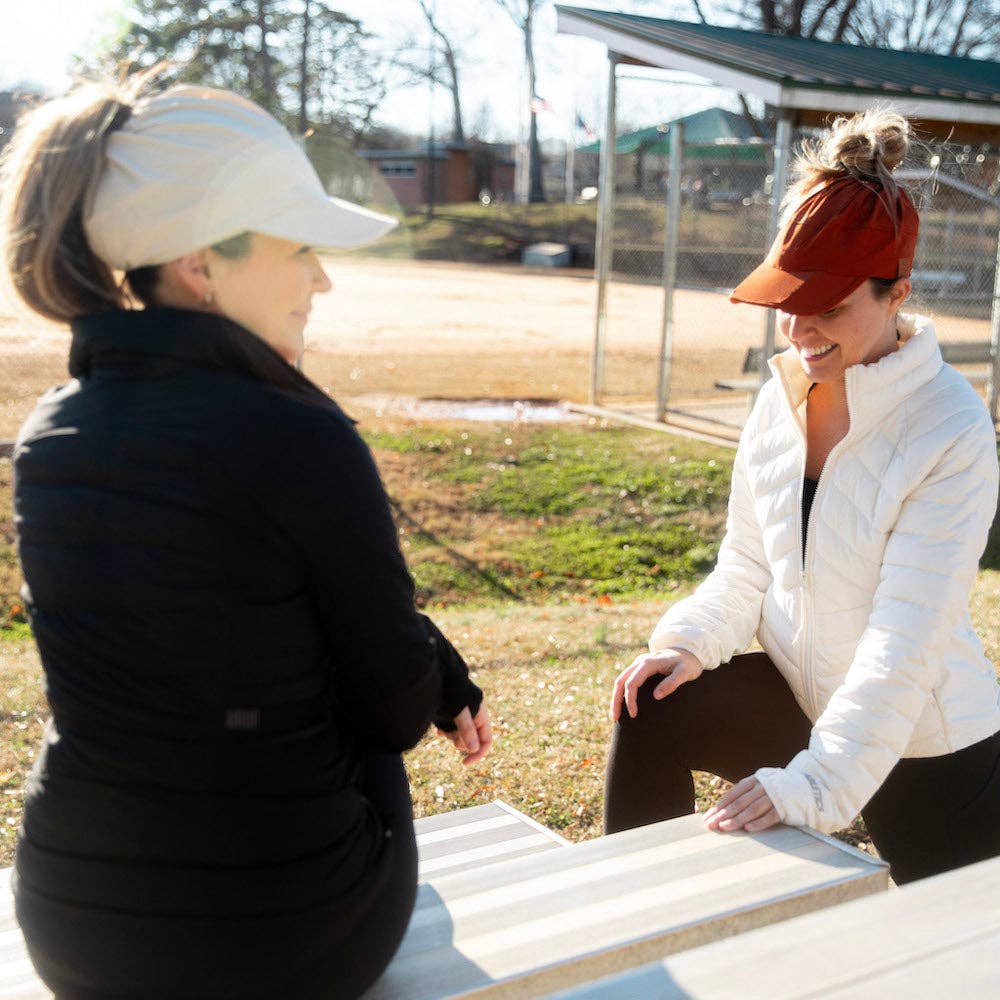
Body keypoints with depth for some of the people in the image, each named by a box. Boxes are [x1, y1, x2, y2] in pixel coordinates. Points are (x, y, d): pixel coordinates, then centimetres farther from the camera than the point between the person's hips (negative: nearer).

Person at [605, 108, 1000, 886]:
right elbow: (747, 566, 3)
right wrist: (688, 643, -15)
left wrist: (816, 784, -34)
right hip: (801, 695, 5)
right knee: (655, 709, -13)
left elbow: (906, 640, -29)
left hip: (929, 747, -4)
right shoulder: (782, 398, -6)